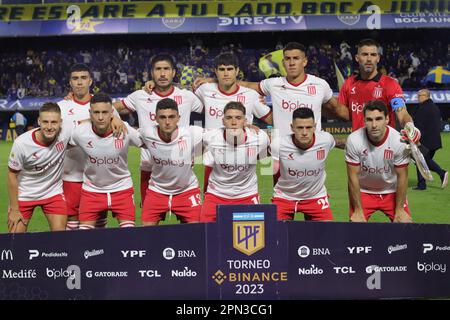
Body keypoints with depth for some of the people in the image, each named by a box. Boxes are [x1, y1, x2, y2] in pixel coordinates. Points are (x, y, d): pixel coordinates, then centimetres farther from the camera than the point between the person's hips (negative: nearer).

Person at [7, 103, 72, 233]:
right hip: (24, 195, -1)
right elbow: (12, 175, -11)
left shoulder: (66, 132, -23)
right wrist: (14, 209, -8)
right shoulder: (21, 143, -24)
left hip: (53, 193, 1)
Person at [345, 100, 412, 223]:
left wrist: (399, 210, -8)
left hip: (392, 191, 1)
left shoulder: (399, 141, -23)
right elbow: (353, 177, -16)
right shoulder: (354, 140, -24)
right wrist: (358, 211, -12)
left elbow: (402, 177, -12)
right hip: (363, 191, -1)